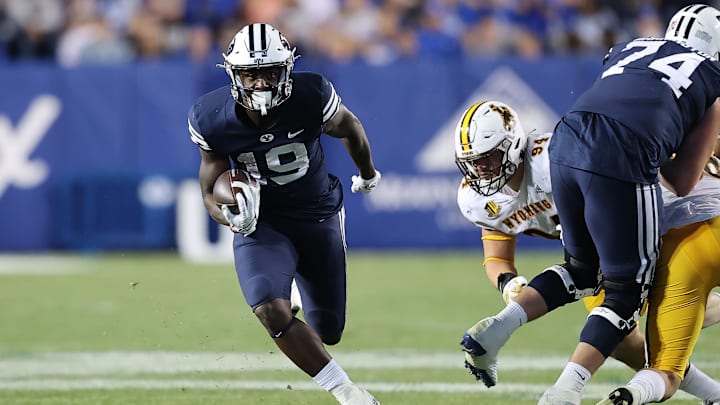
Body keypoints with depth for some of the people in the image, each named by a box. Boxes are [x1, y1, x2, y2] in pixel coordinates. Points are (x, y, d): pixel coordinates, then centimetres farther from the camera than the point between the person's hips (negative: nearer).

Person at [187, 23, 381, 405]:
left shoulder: (311, 97, -24)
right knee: (272, 312, -28)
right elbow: (210, 192, -7)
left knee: (327, 332, 10)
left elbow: (350, 128, 1)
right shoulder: (212, 119, -20)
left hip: (318, 216, 1)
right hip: (261, 223, -1)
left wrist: (368, 173, 20)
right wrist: (232, 216, -32)